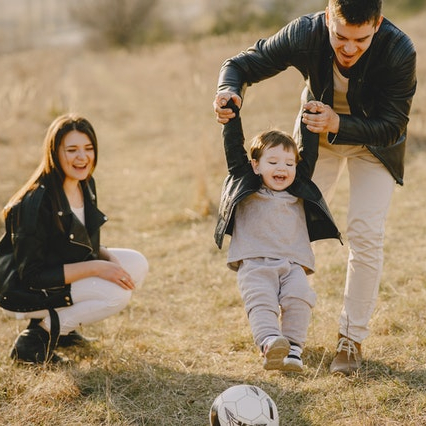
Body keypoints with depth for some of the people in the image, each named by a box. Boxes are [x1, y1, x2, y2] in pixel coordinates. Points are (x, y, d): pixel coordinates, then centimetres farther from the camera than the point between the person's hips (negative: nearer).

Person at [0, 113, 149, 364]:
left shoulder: (85, 185, -1)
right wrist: (95, 268, -27)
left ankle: (60, 326, 6)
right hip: (23, 293, -9)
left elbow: (86, 245, 12)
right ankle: (37, 337, -9)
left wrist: (108, 258, -10)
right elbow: (31, 275, -25)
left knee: (137, 264, -3)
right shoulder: (36, 202, -26)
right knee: (117, 293, -23)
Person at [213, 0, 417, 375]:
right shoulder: (305, 34, -32)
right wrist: (229, 91, -42)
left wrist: (339, 125, -44)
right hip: (318, 133, 2)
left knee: (366, 233, -12)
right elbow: (242, 65, -19)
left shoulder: (399, 52, -36)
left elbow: (392, 127, -28)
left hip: (373, 139, -2)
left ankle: (352, 338, 3)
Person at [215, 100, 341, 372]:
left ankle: (293, 349, -25)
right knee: (261, 301, -26)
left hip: (293, 264, 3)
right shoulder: (245, 186, 14)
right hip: (254, 264, -2)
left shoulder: (299, 192, 22)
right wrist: (232, 113, 8)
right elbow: (234, 148, 11)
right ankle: (270, 344, -43)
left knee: (299, 298, -22)